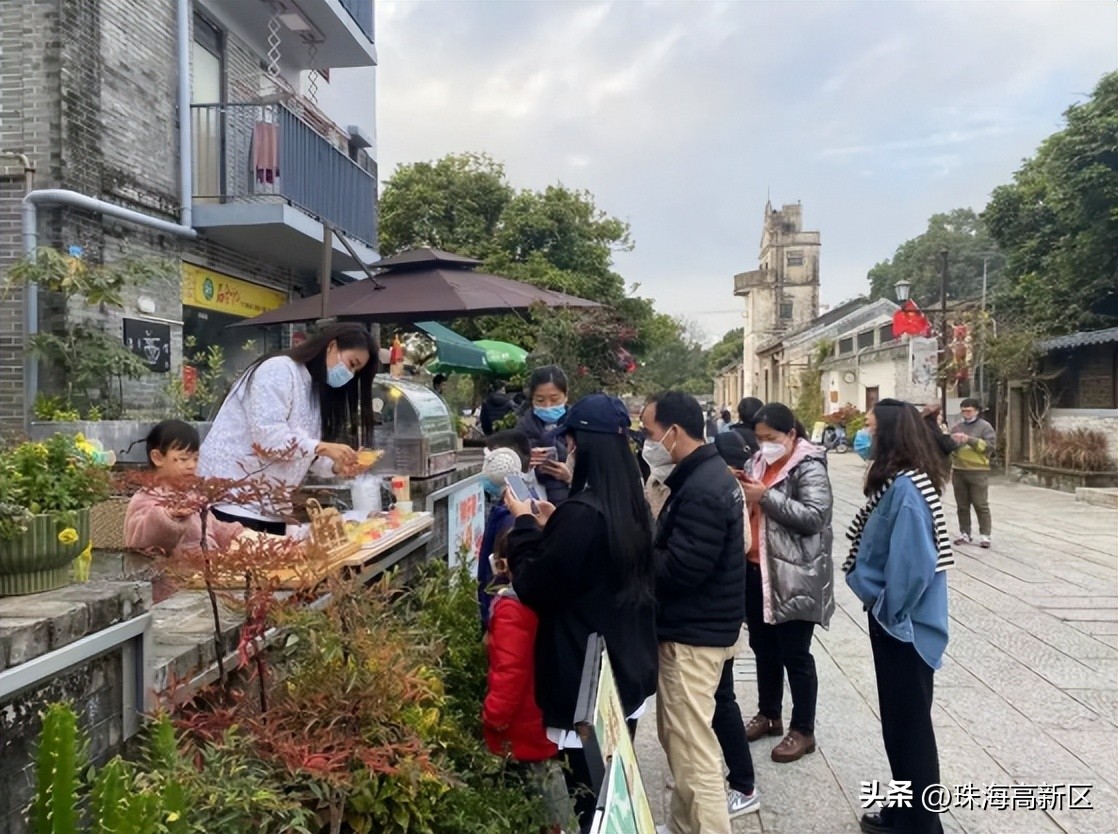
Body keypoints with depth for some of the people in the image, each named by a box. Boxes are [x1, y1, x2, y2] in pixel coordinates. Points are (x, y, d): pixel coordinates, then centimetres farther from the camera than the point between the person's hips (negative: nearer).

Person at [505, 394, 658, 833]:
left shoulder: (581, 512, -25)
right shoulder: (632, 505, 3)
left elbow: (531, 587, -16)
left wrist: (524, 524, -5)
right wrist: (552, 525, 12)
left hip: (586, 675, -9)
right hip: (629, 665, 9)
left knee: (589, 792, 7)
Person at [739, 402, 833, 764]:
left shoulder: (809, 467, -12)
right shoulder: (760, 462, 11)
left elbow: (815, 516, -24)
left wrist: (767, 496, -24)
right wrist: (742, 495, -1)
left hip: (794, 577, -8)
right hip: (756, 570, 8)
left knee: (794, 654, 3)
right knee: (764, 648, 18)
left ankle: (803, 730, 18)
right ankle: (769, 714, 35)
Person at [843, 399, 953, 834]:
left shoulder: (906, 488, -24)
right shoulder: (900, 481, 6)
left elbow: (912, 563, -28)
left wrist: (887, 610, -16)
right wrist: (880, 605, 8)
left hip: (904, 623, -9)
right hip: (893, 618, 10)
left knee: (910, 723, 5)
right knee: (898, 719, 20)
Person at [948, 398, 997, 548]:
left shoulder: (985, 427, -2)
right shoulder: (956, 427, 11)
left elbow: (990, 446, -14)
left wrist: (969, 440, -21)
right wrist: (952, 442, -9)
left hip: (978, 472, -4)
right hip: (959, 471, 4)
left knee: (981, 505, -1)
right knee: (962, 506, 9)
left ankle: (984, 535, 4)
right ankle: (964, 533, 17)